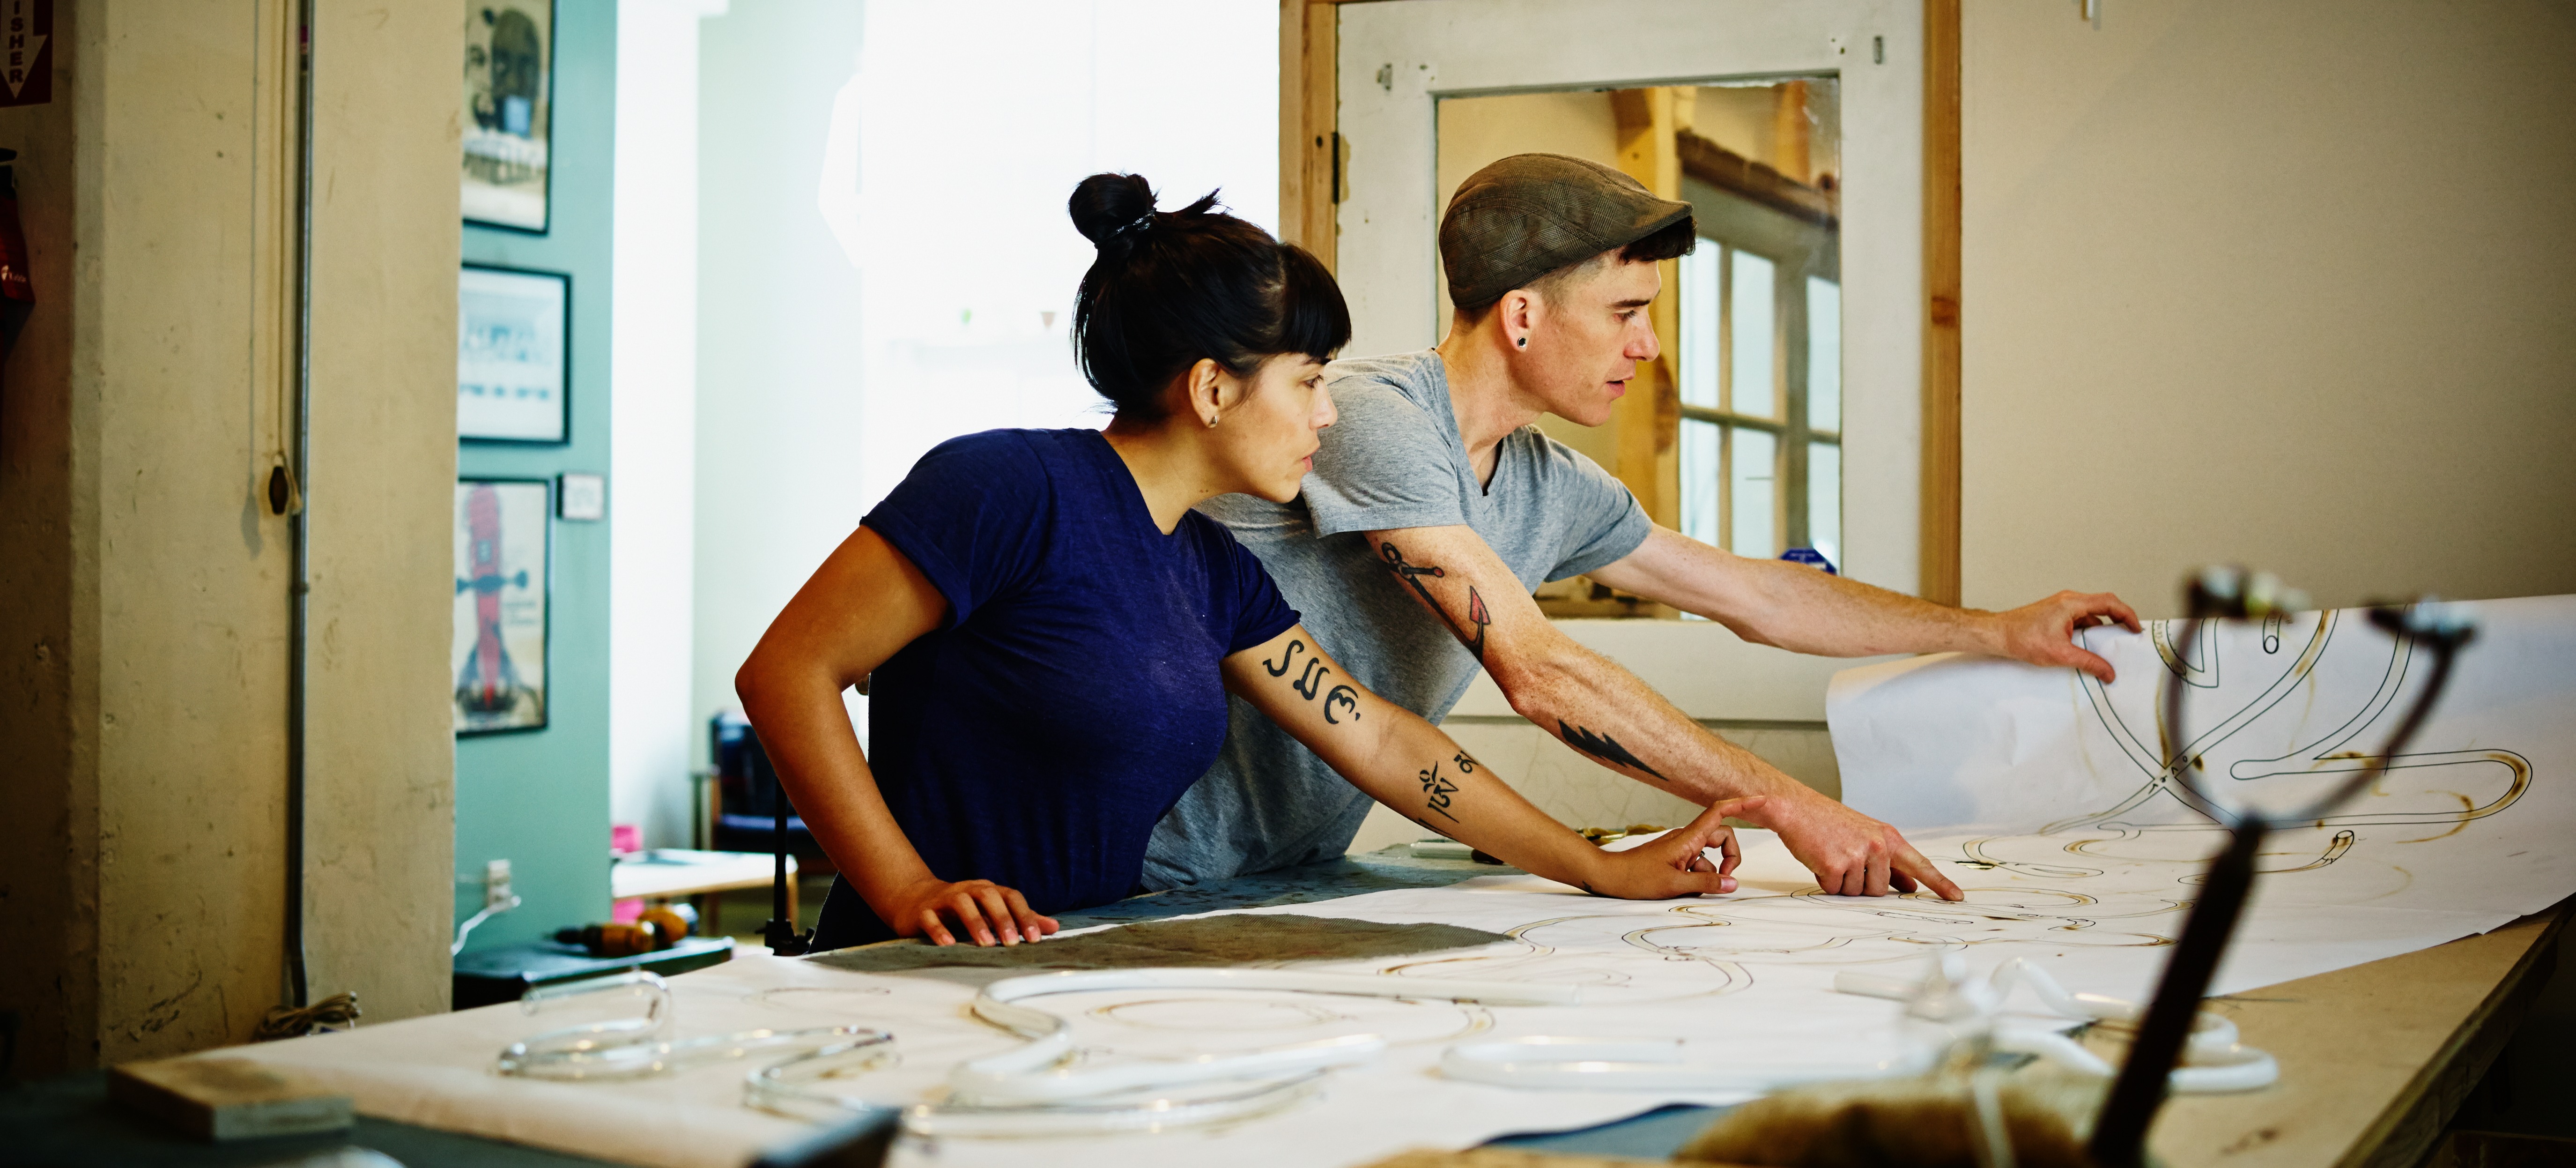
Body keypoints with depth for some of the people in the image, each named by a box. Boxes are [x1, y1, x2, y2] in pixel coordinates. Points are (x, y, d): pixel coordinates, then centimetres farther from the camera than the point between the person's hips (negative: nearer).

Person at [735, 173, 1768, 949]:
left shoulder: (1214, 570, 13)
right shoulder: (1014, 489, -12)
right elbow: (783, 674, -12)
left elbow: (1378, 740, 18)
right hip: (925, 991, -8)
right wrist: (909, 894, -20)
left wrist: (1610, 875, 17)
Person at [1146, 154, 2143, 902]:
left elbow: (1753, 595, 18)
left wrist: (2003, 633, 21)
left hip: (1302, 879, 8)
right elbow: (1539, 673, -27)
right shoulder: (1376, 421, -20)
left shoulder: (1552, 488, 6)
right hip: (1170, 886, -7)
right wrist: (1793, 808, -24)